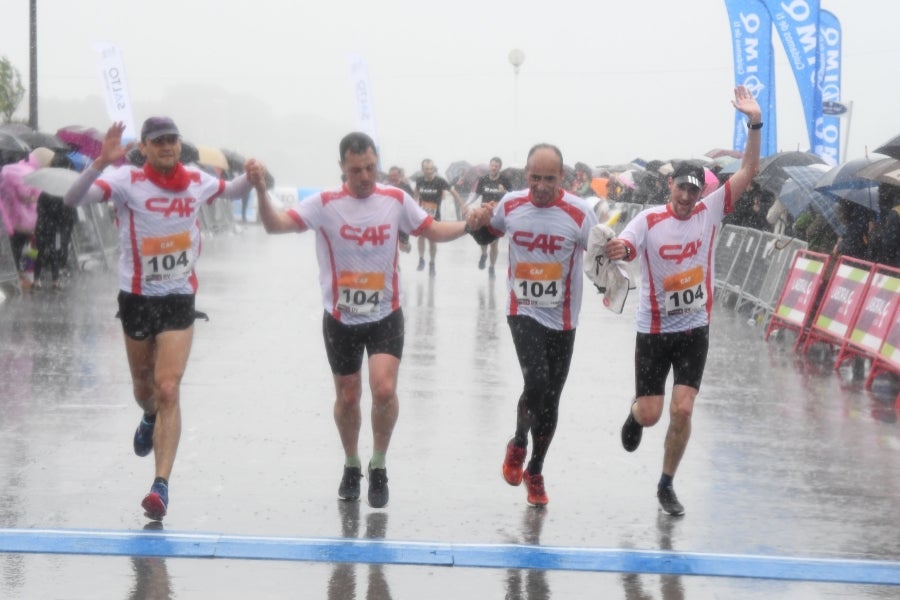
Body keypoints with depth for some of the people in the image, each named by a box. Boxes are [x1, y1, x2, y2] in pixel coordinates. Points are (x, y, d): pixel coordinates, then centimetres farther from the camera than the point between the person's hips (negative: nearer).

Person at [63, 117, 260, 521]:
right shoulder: (127, 181, -12)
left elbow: (232, 192, 22)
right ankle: (150, 419, 56)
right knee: (144, 386, 18)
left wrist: (251, 178, -1)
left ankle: (161, 485, -16)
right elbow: (72, 199, -27)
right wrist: (101, 163, -42)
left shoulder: (197, 181, 0)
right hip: (137, 298, 0)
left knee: (168, 391, -12)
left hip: (179, 299, 0)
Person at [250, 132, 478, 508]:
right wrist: (261, 191, -35)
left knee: (384, 390, -17)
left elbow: (433, 231, 8)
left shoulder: (396, 200, -3)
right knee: (347, 396, 12)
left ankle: (379, 465, 6)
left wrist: (468, 225, -9)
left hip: (385, 315, 0)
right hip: (341, 318, 0)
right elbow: (275, 225, -18)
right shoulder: (326, 204, -10)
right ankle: (351, 466, 35)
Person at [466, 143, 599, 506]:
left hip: (562, 319, 0)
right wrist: (480, 223, -6)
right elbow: (487, 237, 16)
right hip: (523, 312, 0)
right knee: (536, 383, -20)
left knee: (550, 399, 9)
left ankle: (535, 472, 31)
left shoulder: (579, 213, -12)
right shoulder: (511, 205, -3)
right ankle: (518, 444, 11)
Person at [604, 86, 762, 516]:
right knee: (650, 414, 1)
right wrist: (618, 250, -49)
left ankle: (666, 486, 12)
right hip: (653, 330, -1)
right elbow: (622, 250, -24)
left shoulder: (709, 213, -4)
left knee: (682, 411, -6)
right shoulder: (648, 220, -10)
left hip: (694, 329, 2)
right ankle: (634, 413, 41)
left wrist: (755, 123, -18)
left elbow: (748, 171, -7)